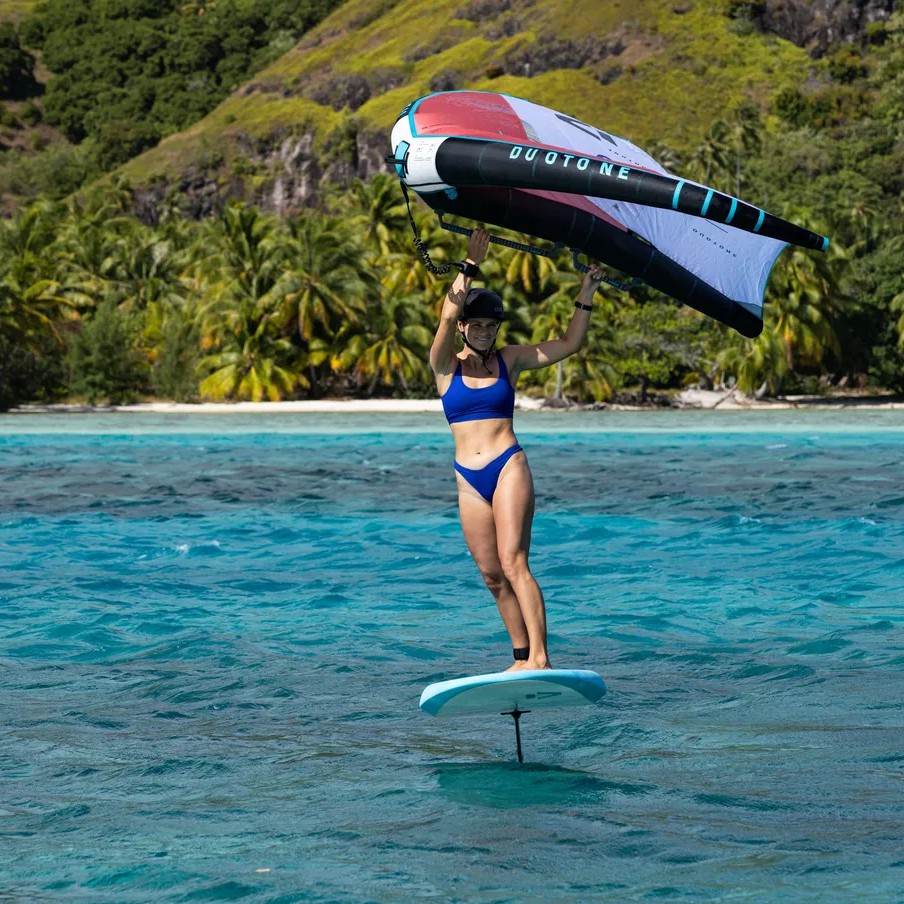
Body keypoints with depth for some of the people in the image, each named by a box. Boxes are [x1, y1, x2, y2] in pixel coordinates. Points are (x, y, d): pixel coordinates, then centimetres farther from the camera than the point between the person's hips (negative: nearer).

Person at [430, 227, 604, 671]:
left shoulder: (510, 359, 7)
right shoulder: (445, 366, 5)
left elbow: (569, 345, 8)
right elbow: (447, 316, -12)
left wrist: (585, 297, -1)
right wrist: (469, 267, -13)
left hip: (508, 468, -3)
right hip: (468, 480, 3)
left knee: (513, 564, -16)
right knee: (491, 576, 3)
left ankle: (539, 657, -22)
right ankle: (522, 660, 10)